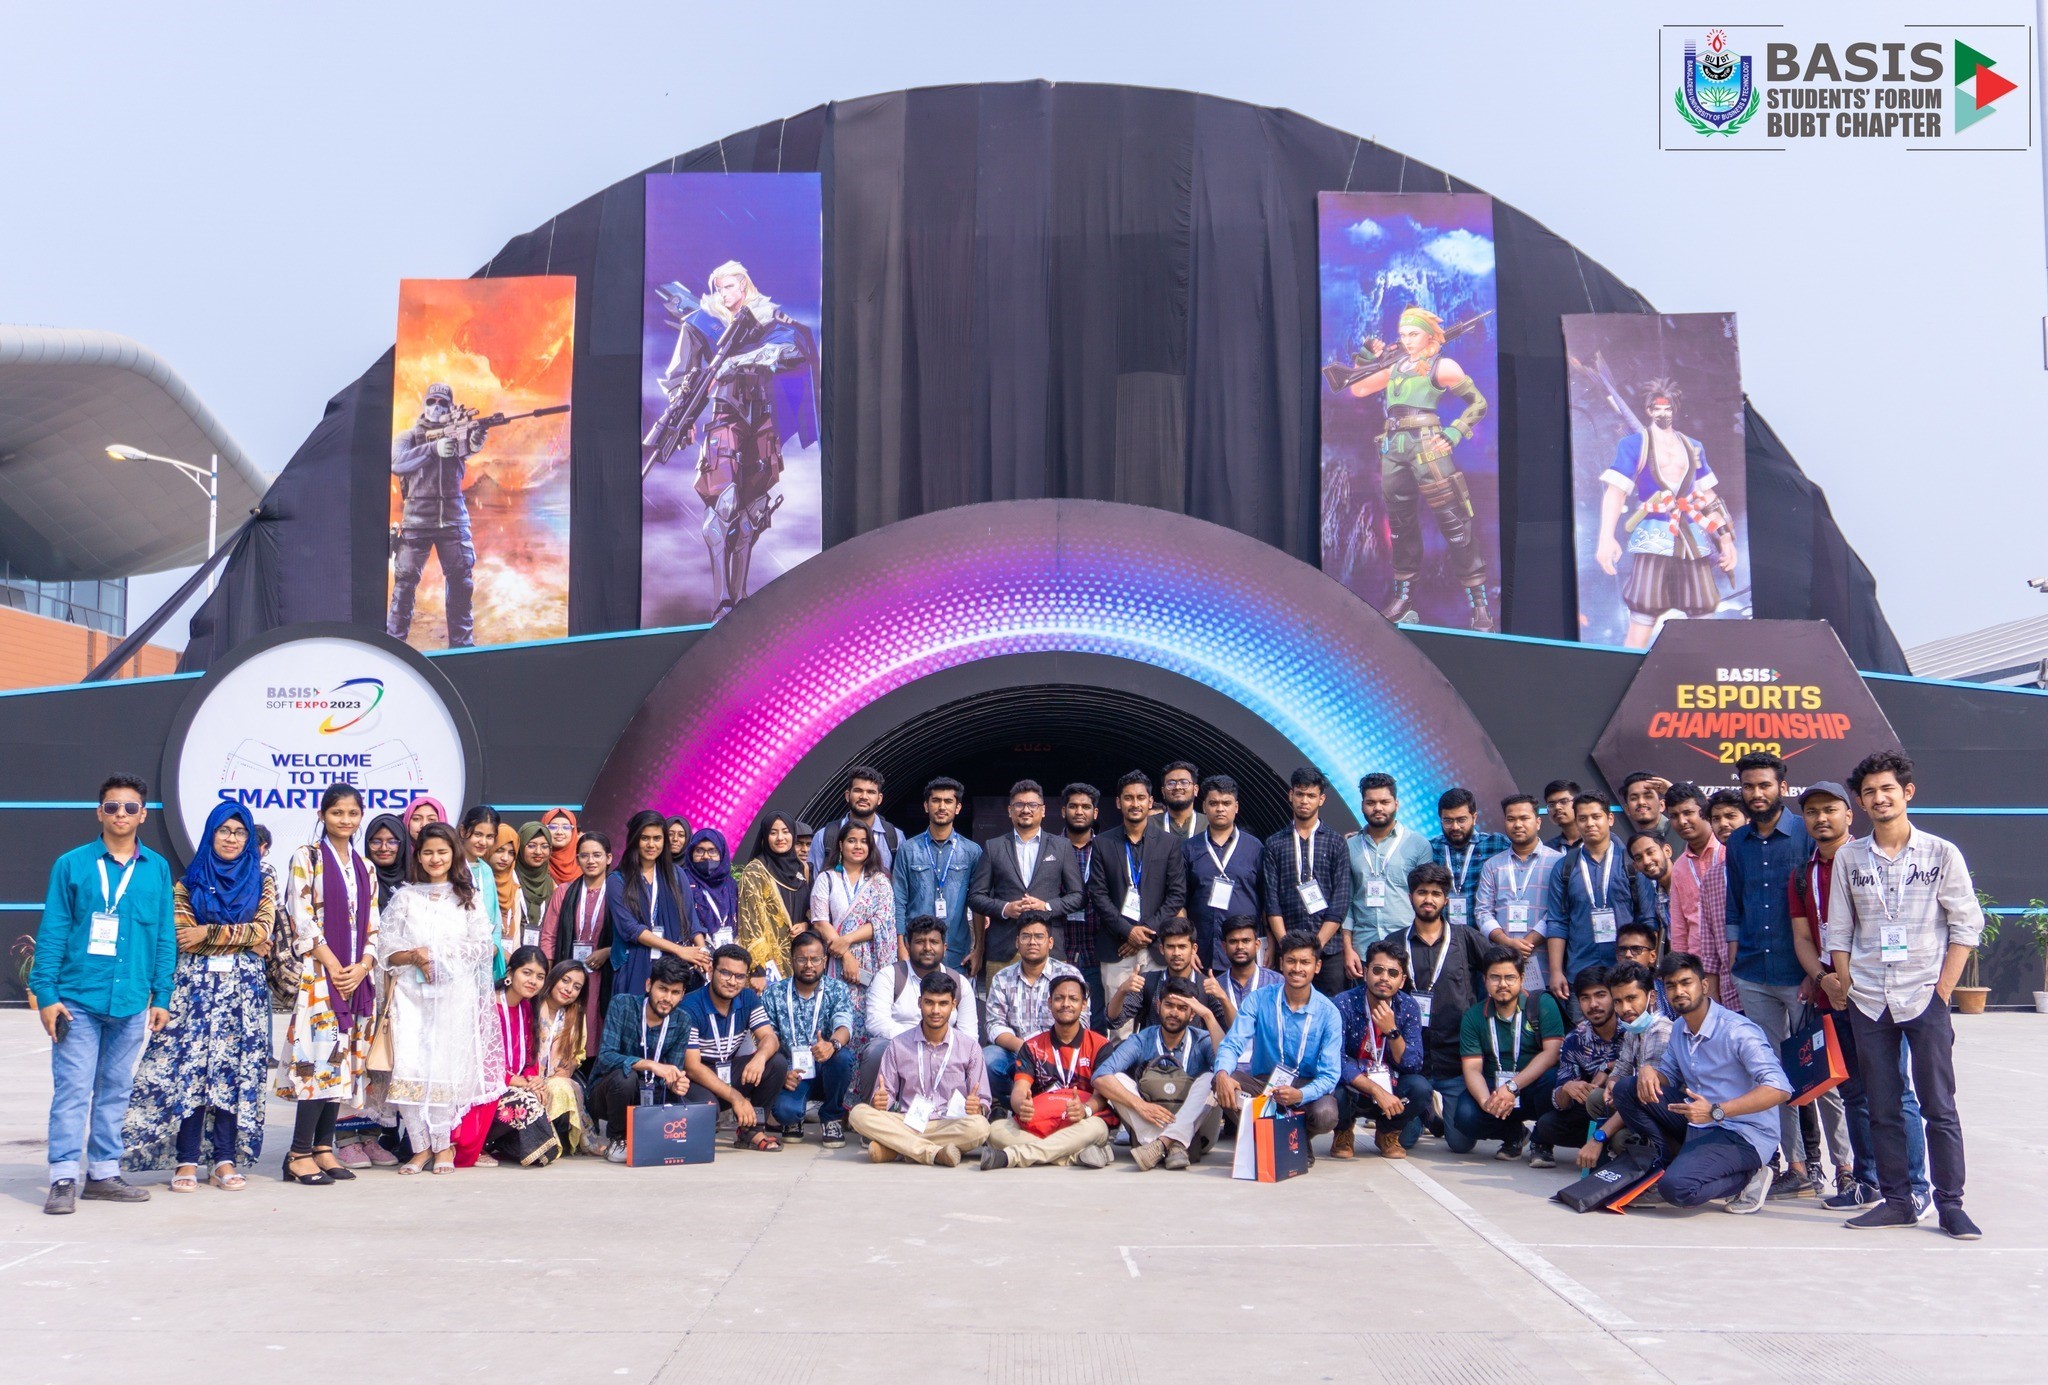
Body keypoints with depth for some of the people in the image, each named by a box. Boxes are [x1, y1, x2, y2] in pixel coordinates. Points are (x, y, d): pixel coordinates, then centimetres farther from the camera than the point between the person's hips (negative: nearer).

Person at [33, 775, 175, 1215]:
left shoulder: (157, 869, 7)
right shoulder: (72, 865, 1)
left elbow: (165, 936, 9)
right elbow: (52, 932, -1)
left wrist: (161, 996, 5)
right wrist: (46, 993, -7)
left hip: (131, 1002, 3)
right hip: (78, 998, -3)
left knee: (115, 1090, 10)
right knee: (72, 1088, -4)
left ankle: (104, 1173, 19)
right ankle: (63, 1179, 2)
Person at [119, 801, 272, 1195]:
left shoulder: (261, 884, 9)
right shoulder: (188, 883, 6)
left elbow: (263, 929, -5)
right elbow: (182, 937, -5)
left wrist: (210, 933, -11)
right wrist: (242, 938, -8)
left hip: (244, 987, 1)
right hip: (196, 985, -1)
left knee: (235, 1071, 0)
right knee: (190, 1070, -5)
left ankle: (225, 1160, 5)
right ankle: (186, 1162, 0)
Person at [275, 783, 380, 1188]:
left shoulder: (364, 867, 16)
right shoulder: (307, 858, 1)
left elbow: (373, 925, 14)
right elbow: (301, 916, -8)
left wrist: (363, 966, -3)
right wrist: (333, 964, -13)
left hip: (358, 975, 5)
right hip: (319, 973, -5)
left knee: (345, 1059, 3)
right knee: (321, 1056, -12)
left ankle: (324, 1147, 9)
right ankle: (300, 1153, -8)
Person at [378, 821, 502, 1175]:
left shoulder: (469, 898, 11)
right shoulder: (405, 897, 12)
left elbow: (484, 947, 3)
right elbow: (386, 948, 6)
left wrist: (436, 954, -5)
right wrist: (414, 956, -13)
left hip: (455, 996, -1)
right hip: (411, 994, 1)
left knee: (448, 1068, -6)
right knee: (409, 1067, -10)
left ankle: (444, 1144, 7)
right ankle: (421, 1146, 1)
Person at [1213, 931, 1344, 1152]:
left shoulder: (1328, 1013, -9)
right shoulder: (1260, 1000, -6)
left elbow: (1329, 1074, -14)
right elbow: (1232, 1043, -13)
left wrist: (1300, 1095, -36)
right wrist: (1222, 1074, -37)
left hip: (1309, 1087, -1)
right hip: (1263, 1083, 1)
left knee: (1325, 1116, -34)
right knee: (1219, 1084, -27)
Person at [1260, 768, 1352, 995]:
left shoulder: (1335, 843, 8)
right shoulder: (1274, 845, 10)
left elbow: (1341, 902, 1)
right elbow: (1271, 901, 4)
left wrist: (1317, 944, -7)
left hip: (1328, 948, 0)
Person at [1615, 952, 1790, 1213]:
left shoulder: (1738, 1031, -19)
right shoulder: (1680, 1028, 7)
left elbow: (1780, 1089, -28)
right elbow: (1669, 1075, 19)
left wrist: (1716, 1111, -35)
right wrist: (1648, 1070, -8)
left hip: (1745, 1134, -8)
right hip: (1697, 1123, 8)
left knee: (1677, 1188, -29)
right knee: (1626, 1090, -5)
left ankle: (1749, 1177, -2)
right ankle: (1679, 1161, 1)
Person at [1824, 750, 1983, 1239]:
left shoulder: (1942, 854, 0)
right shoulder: (1848, 858, 6)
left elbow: (1966, 925, 0)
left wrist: (1942, 990, -6)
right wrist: (1846, 988, 2)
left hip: (1924, 997, -2)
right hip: (1869, 1002, 2)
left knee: (1939, 1105, 0)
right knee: (1882, 1107, 6)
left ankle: (1950, 1204, 6)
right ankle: (1896, 1200, 13)